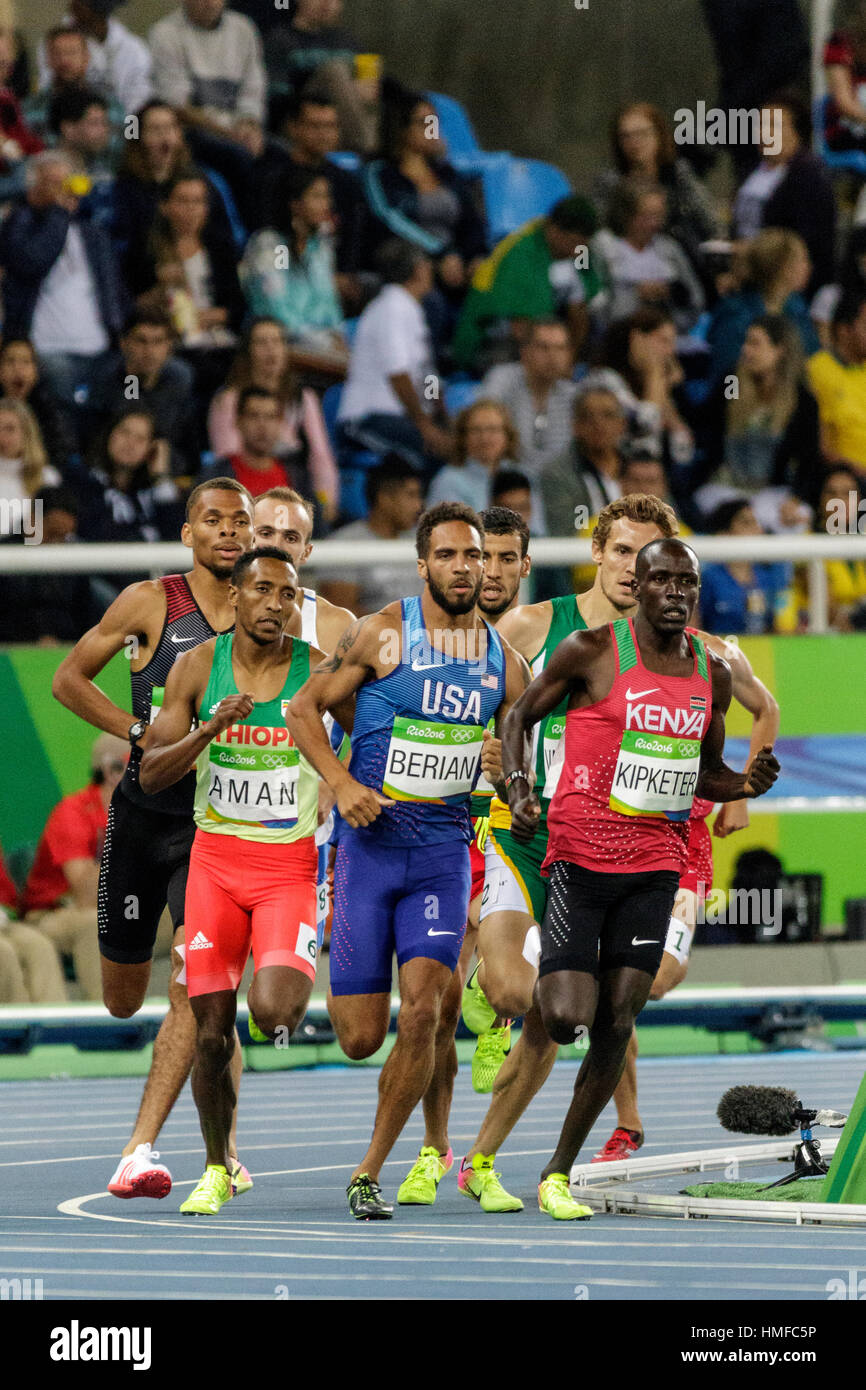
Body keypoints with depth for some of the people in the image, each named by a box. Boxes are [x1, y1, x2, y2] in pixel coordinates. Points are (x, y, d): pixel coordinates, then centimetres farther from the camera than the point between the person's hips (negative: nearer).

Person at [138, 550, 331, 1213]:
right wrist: (211, 727, -19)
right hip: (217, 860, 2)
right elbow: (151, 773, -4)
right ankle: (219, 1168, 19)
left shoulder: (320, 672, -5)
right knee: (212, 1030, 0)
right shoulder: (199, 667, 0)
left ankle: (297, 985, 15)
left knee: (273, 1013, -22)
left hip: (293, 863, -2)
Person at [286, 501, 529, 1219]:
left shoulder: (505, 662, 7)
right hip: (369, 844, -2)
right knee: (360, 1038, -3)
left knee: (423, 1010, -15)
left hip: (443, 852, 2)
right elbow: (304, 708, -1)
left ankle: (370, 1173, -2)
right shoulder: (382, 635, -5)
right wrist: (342, 783, -15)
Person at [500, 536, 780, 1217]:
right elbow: (521, 715, 5)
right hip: (582, 855, -4)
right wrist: (518, 791, -11)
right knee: (566, 1019, -15)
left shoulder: (712, 673, 9)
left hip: (656, 866, 4)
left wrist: (748, 784, 0)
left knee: (617, 1023, 0)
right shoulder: (592, 651, -6)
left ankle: (560, 1170, 12)